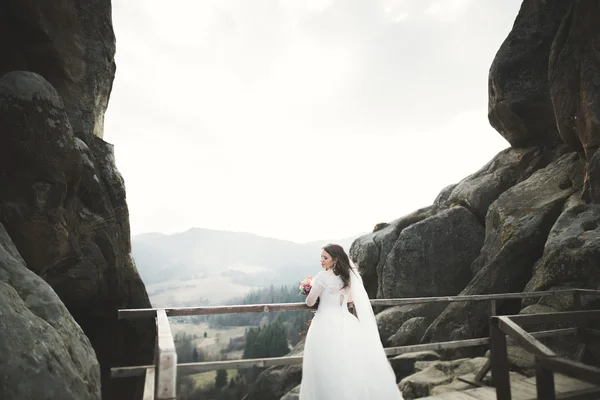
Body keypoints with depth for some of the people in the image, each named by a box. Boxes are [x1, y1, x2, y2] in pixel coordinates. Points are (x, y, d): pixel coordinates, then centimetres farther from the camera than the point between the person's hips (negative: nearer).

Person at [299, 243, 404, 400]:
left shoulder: (323, 276, -15)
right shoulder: (348, 275, 5)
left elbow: (310, 302, -7)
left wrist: (311, 294, 14)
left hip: (326, 322, -6)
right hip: (343, 321, 7)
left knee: (328, 367, 3)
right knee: (349, 364, 15)